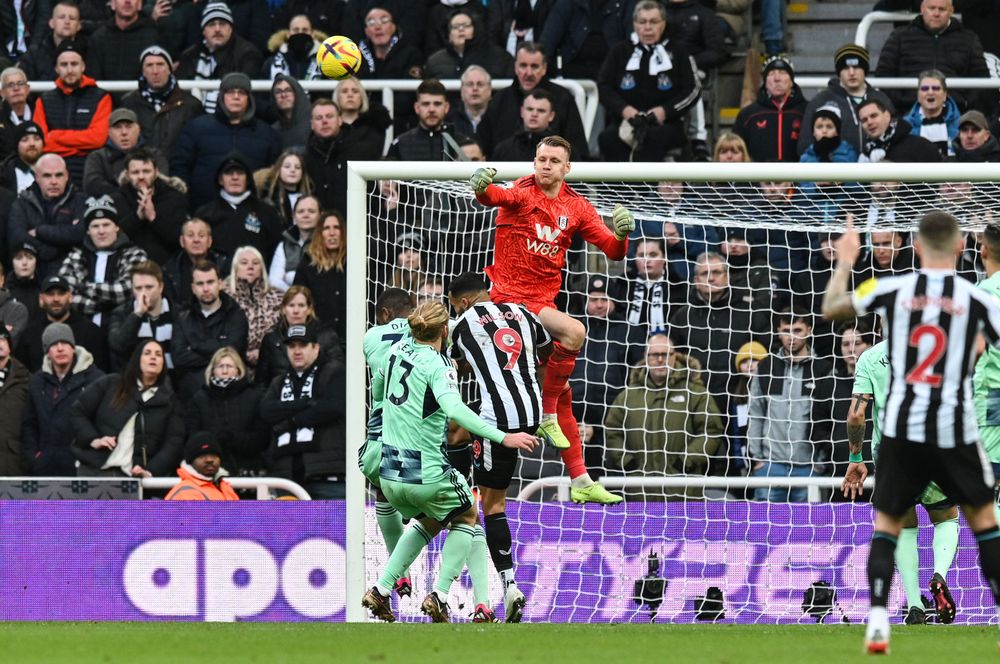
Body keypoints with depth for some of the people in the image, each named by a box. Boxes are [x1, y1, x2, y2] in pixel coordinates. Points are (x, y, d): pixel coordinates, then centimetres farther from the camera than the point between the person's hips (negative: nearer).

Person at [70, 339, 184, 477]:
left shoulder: (169, 400, 11)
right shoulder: (109, 384, 10)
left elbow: (173, 443, 4)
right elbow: (77, 412, 12)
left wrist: (151, 472, -12)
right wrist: (93, 440, -6)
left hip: (134, 476, 0)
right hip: (94, 471, 0)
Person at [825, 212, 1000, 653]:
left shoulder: (890, 290, 0)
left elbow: (831, 310, 16)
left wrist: (845, 261, 30)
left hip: (901, 429, 1)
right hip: (955, 431, -1)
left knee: (886, 523, 11)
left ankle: (877, 622, -5)